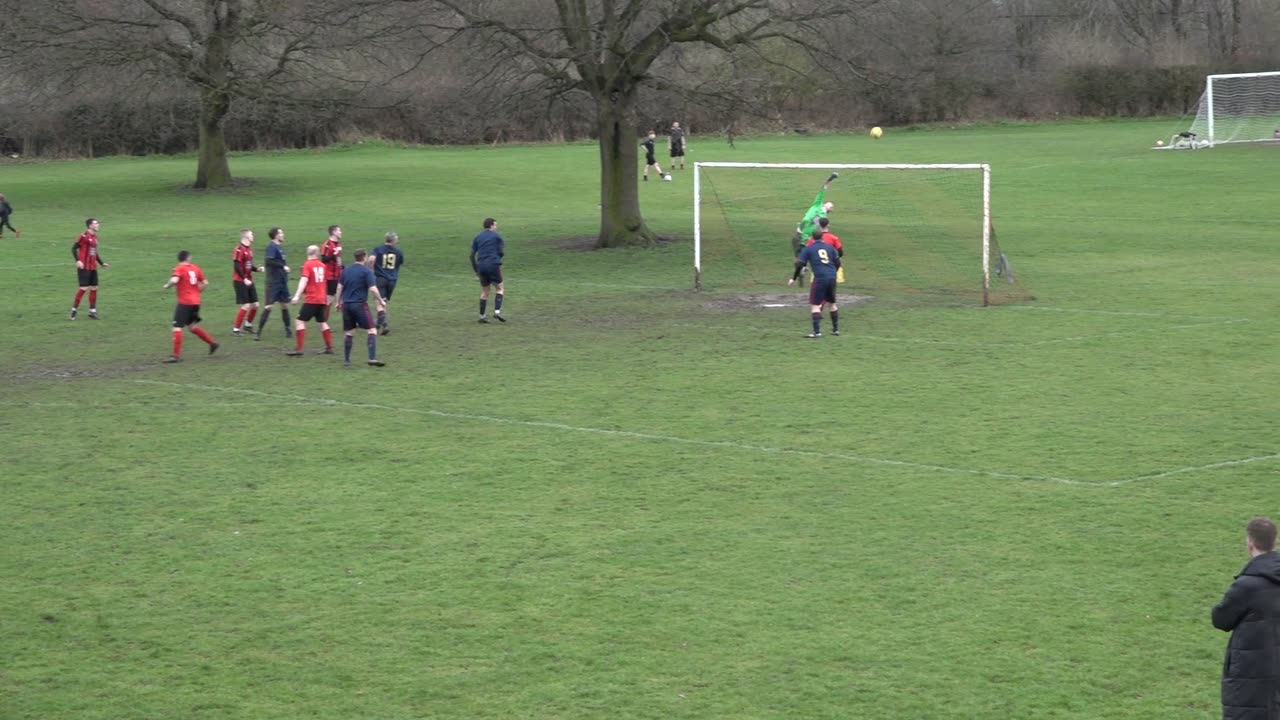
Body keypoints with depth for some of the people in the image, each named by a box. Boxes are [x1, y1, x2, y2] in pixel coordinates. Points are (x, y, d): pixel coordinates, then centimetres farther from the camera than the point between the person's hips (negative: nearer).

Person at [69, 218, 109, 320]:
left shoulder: (95, 237, 13)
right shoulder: (84, 236, -12)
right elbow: (74, 248, -11)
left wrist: (101, 263, 20)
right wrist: (78, 261, -20)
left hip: (93, 267, 8)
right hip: (84, 267, -8)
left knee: (94, 288, 7)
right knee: (84, 288, -10)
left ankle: (92, 311, 15)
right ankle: (74, 310, 2)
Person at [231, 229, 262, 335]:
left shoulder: (249, 249, 13)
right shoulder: (239, 249, -14)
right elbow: (237, 266, -19)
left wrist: (257, 269, 2)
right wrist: (244, 279, -22)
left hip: (249, 281, 9)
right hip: (240, 281, -9)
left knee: (255, 305, 9)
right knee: (246, 306, -10)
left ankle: (248, 325, 26)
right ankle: (236, 329, 0)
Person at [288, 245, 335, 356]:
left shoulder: (307, 265, -8)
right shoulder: (322, 265, 9)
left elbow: (304, 281, -21)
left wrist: (297, 296, -28)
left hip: (311, 299, -6)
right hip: (322, 299, 6)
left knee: (300, 321, -6)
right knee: (322, 322, 19)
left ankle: (299, 349, -14)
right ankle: (329, 348, 21)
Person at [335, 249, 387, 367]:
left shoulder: (346, 270, 10)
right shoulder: (366, 271, -7)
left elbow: (340, 287, 11)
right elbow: (372, 288, -13)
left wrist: (339, 302, 21)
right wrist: (381, 301, -3)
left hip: (346, 304, 6)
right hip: (360, 304, -6)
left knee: (349, 332, 14)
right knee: (372, 330, -3)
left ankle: (346, 360, 15)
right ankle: (372, 358, -14)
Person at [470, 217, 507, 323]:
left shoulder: (477, 238, 14)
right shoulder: (496, 236, 2)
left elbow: (472, 255, 11)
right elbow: (501, 252, 0)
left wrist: (475, 270, 17)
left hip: (481, 267, 4)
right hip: (493, 265, -4)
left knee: (484, 292, 14)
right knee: (500, 288, 7)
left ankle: (482, 316, 11)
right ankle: (497, 311, -11)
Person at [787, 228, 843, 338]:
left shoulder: (808, 249, 4)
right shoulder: (830, 247, 12)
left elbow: (800, 264, -1)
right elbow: (837, 263, 12)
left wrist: (794, 278, 9)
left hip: (820, 279, -4)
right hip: (832, 278, 4)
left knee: (814, 305, 0)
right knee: (832, 303, 21)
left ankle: (817, 331, -11)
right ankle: (836, 329, 26)